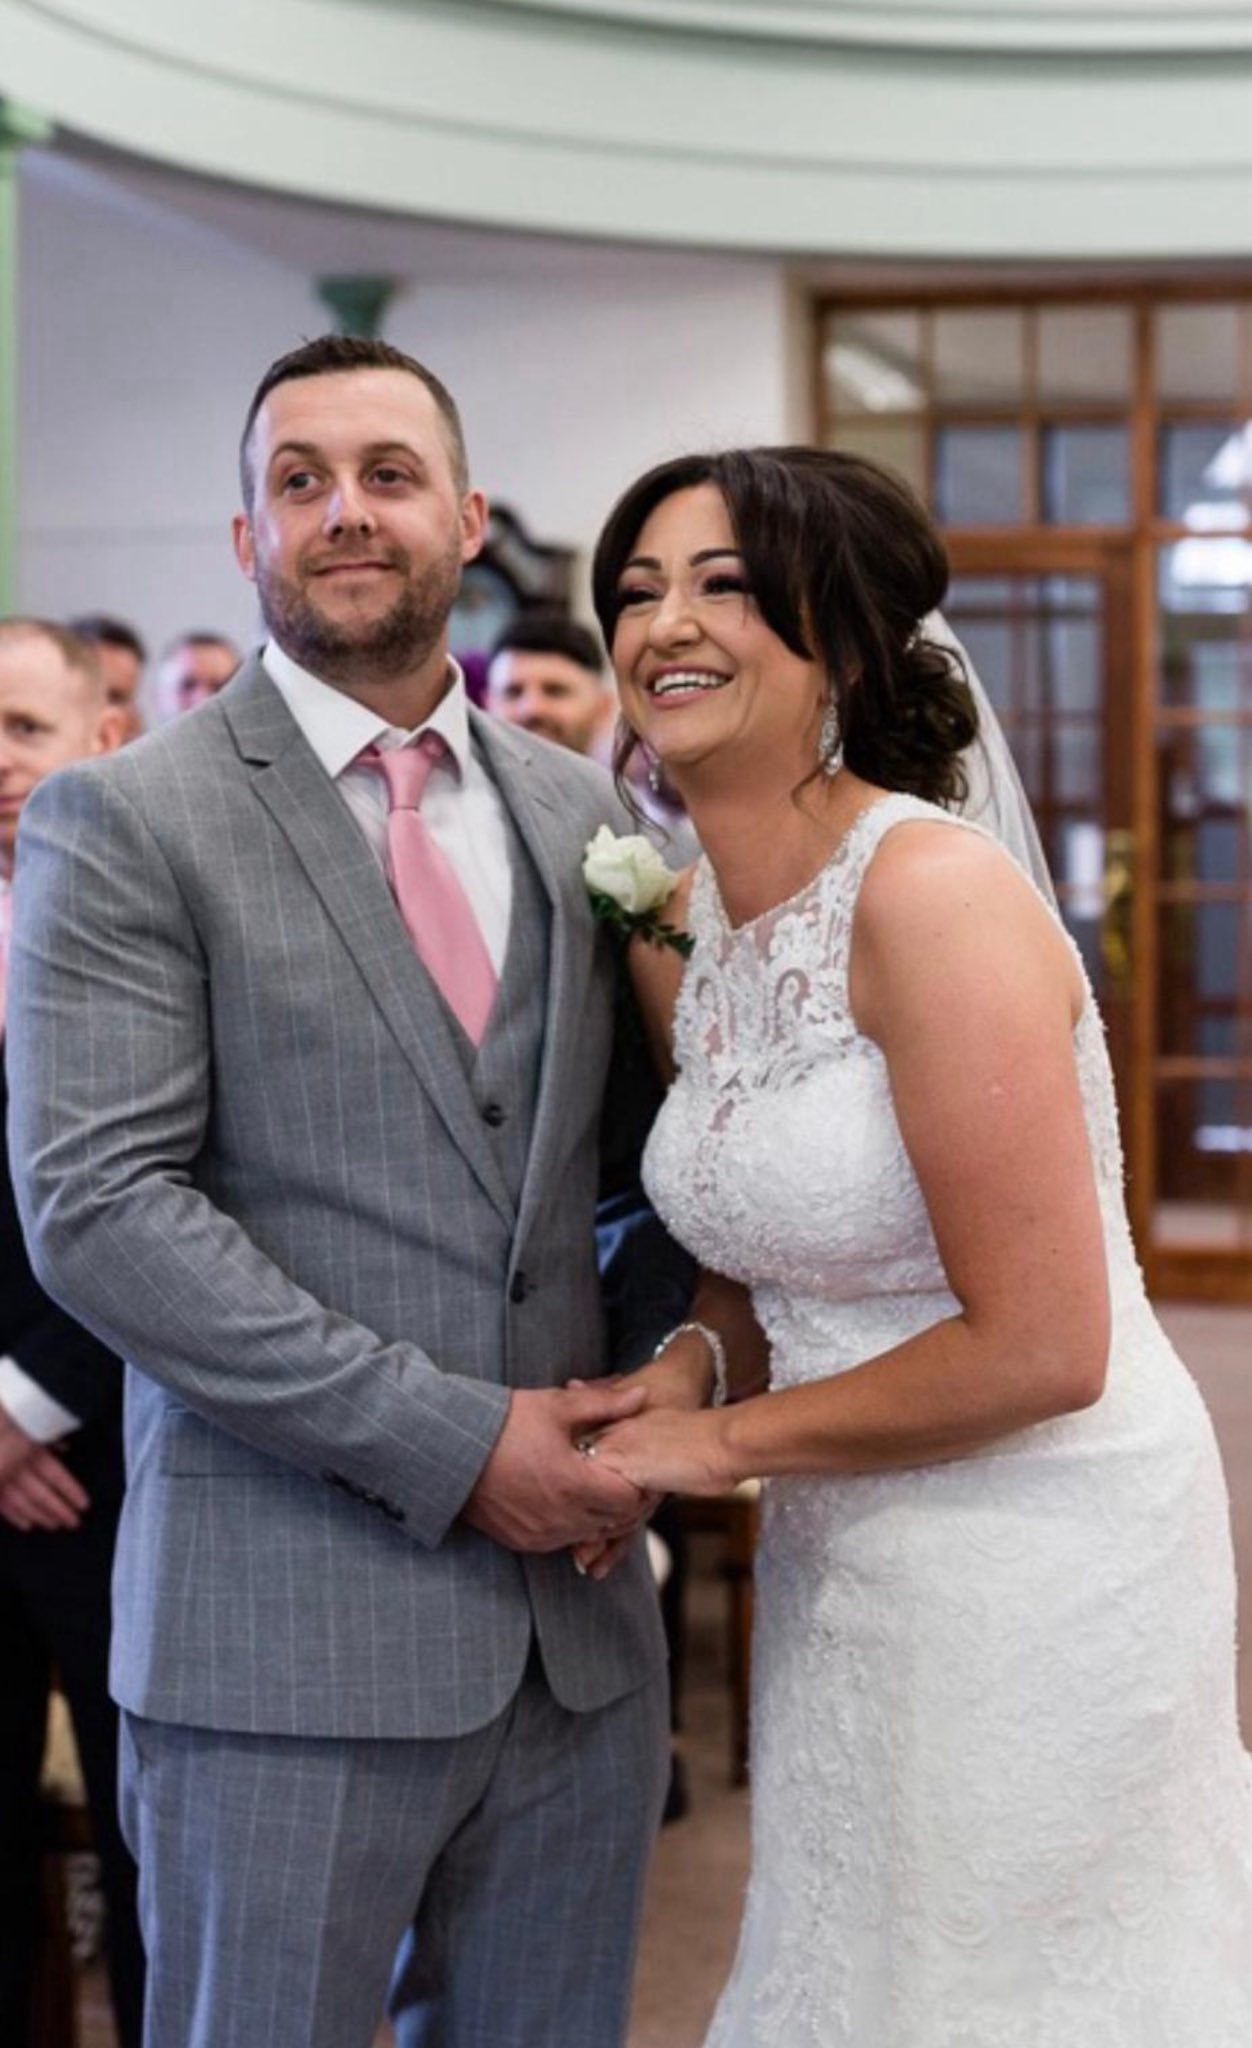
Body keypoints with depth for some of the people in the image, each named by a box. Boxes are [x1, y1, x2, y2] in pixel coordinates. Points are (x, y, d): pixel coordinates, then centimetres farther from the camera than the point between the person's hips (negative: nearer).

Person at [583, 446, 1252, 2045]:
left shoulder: (935, 893, -21)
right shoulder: (680, 923, 4)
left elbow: (1040, 1347, -23)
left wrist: (723, 1440, -12)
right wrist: (685, 1366, -4)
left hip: (1035, 1557, -7)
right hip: (842, 1553, 8)